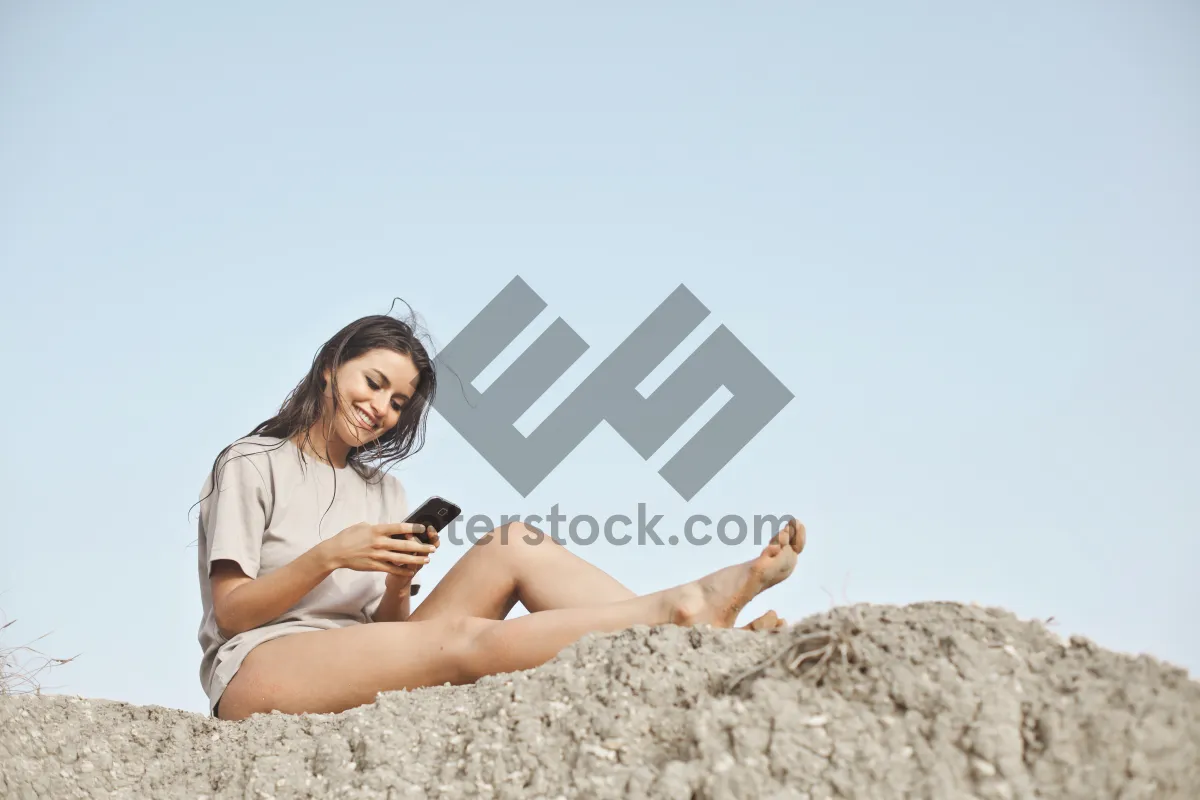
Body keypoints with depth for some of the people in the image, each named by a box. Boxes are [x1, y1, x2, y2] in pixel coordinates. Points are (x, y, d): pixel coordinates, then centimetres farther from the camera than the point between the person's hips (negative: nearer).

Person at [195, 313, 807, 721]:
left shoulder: (383, 491, 20)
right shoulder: (251, 464, 4)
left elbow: (383, 628, 11)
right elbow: (231, 612, -5)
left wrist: (397, 586, -11)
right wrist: (328, 556, -19)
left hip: (359, 670, 5)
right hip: (259, 669, -5)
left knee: (513, 547, -15)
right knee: (464, 640, -32)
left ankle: (704, 638, -32)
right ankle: (680, 609, -40)